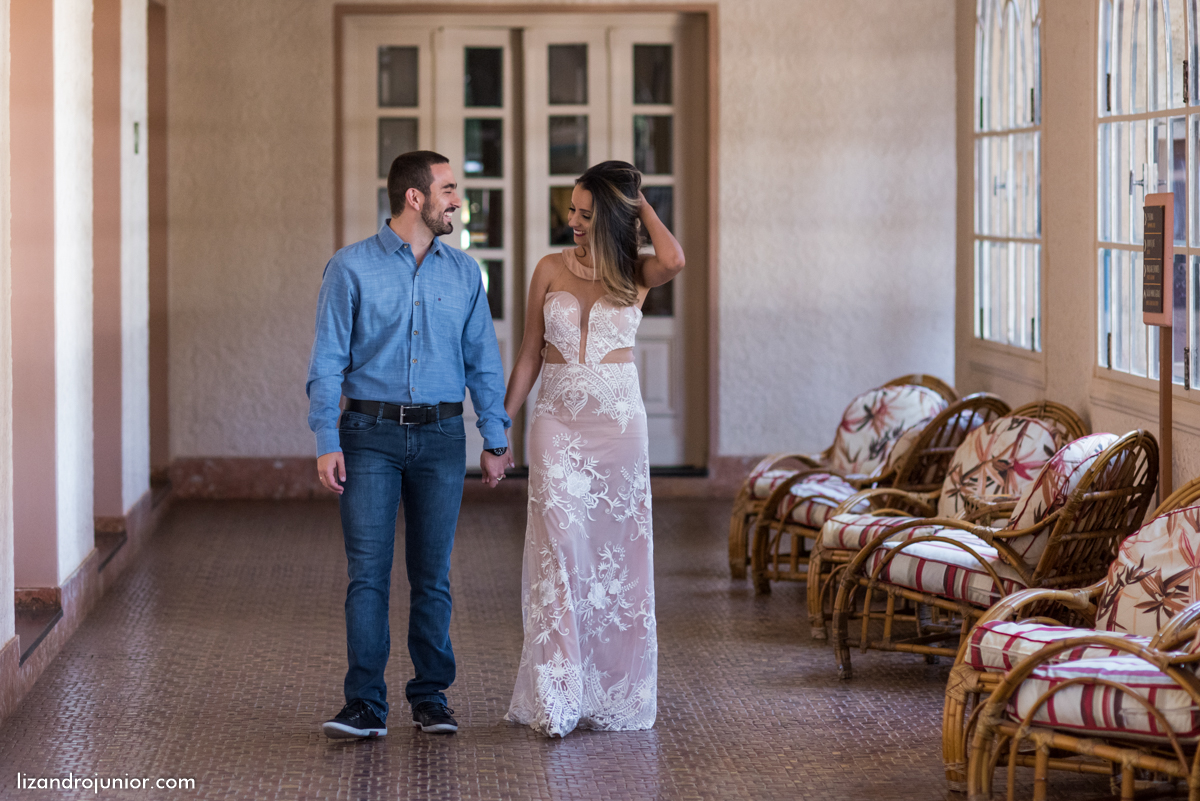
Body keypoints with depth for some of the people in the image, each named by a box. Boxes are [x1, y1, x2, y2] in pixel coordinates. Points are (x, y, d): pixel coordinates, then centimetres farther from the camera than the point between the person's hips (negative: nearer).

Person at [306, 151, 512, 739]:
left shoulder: (463, 273, 8)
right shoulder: (351, 269, -2)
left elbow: (483, 361, 12)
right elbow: (328, 361, -3)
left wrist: (496, 439, 8)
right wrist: (326, 444, -10)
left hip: (441, 434, 3)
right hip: (371, 433, -3)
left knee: (433, 574, 7)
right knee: (368, 572, -6)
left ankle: (431, 697, 16)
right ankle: (365, 705, -4)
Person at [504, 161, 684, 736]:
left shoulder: (634, 274, 2)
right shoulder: (551, 270, 6)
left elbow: (673, 260, -22)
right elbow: (530, 355, 10)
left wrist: (641, 204, -6)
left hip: (618, 423, 0)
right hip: (557, 423, 1)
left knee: (615, 553, 3)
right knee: (557, 553, -7)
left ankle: (613, 693, 12)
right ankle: (555, 698, -6)